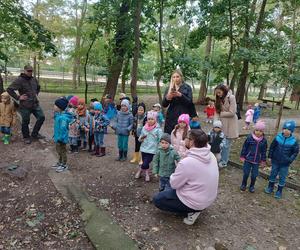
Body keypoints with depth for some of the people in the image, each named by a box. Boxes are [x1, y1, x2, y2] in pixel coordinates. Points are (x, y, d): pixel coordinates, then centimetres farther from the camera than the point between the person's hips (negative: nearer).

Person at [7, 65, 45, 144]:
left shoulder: (34, 79, 8)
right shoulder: (19, 80, -12)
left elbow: (38, 87, 29)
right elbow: (9, 89, -16)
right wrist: (18, 97, -15)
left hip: (35, 104, 6)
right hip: (25, 106, -6)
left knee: (41, 117, 5)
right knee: (25, 122, 7)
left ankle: (34, 134, 23)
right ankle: (26, 137, 26)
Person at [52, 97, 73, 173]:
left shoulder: (63, 117, -28)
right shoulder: (58, 115, 3)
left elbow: (63, 129, -29)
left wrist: (60, 139, -26)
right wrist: (55, 136, 20)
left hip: (61, 139, -10)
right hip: (57, 138, 10)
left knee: (62, 151, 7)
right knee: (58, 150, 25)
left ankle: (64, 165, 25)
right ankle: (60, 162, 44)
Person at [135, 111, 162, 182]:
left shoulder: (158, 129, -8)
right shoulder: (144, 128, 4)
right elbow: (140, 138, 14)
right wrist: (140, 139, -8)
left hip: (152, 150, -3)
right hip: (144, 149, 4)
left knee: (145, 164, -11)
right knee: (145, 163, 11)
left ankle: (140, 169, 23)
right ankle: (147, 173, 41)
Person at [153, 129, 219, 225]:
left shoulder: (187, 162, -30)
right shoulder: (211, 155, -7)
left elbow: (174, 184, -16)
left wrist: (176, 174, 3)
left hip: (195, 202, -8)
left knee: (157, 199, 8)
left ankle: (190, 211, 1)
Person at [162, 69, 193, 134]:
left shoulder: (187, 88, 4)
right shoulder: (169, 88, 10)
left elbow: (190, 102, -5)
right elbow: (164, 105, 4)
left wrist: (180, 95, -19)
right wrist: (167, 97, -16)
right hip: (171, 117, 2)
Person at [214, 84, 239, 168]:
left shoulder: (231, 97, -11)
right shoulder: (219, 99, 8)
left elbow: (232, 113, -16)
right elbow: (217, 112, 1)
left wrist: (221, 113, -7)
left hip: (230, 125, -5)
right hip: (222, 124, 5)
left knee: (226, 144, 0)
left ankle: (224, 162, 13)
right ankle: (220, 159, 16)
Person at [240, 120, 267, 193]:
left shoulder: (264, 140, -4)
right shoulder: (250, 138, -11)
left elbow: (264, 151, 6)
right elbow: (244, 147, -4)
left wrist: (263, 160, 8)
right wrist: (242, 156, -3)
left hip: (257, 161, 1)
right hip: (248, 159, -1)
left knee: (254, 175, 8)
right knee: (246, 173, 8)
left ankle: (252, 186, 31)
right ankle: (243, 184, 30)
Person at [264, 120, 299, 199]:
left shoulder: (293, 141, -14)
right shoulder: (278, 137, -11)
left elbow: (296, 152, -2)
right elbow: (272, 147, 1)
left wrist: (290, 160, -9)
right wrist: (270, 156, 2)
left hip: (285, 164, -1)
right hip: (275, 161, 1)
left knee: (282, 177, 10)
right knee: (273, 174, 15)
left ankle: (279, 191, 27)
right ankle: (270, 187, 33)